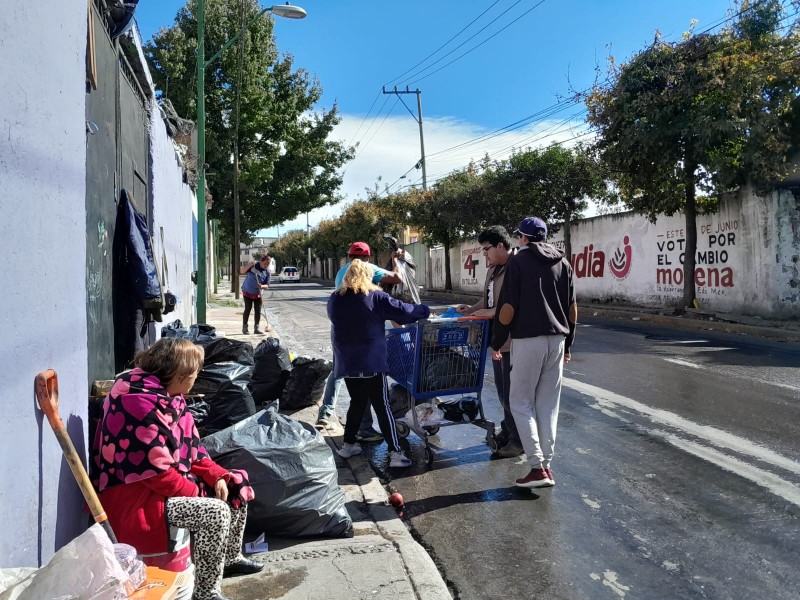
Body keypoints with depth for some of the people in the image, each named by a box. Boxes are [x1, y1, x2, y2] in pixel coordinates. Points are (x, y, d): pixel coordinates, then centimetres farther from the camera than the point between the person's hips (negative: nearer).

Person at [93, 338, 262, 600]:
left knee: (236, 487, 11)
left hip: (165, 484, 10)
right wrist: (196, 492, -16)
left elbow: (190, 447, 10)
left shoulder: (166, 395, 5)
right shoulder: (141, 405, -26)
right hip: (135, 499, -10)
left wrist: (218, 475, -3)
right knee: (215, 512, -27)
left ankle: (230, 557, 29)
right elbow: (157, 471, -27)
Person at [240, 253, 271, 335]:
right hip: (247, 291, -2)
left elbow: (267, 285, -9)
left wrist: (262, 286, -31)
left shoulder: (267, 272, -9)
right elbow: (242, 272, -17)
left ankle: (256, 328, 9)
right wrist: (249, 265, -31)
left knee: (258, 310, 0)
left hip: (258, 293, 3)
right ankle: (244, 328, 8)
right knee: (248, 309, -2)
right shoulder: (254, 265, -13)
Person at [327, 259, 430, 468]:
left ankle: (348, 444, 25)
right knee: (382, 406, 0)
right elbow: (402, 311, -8)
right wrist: (425, 310, 7)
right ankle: (395, 452, -1)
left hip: (346, 362, 4)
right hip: (371, 361, -4)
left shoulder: (335, 299, 4)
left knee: (357, 402, 21)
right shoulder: (375, 296, -7)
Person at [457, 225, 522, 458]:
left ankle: (519, 440, 13)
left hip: (511, 340, -9)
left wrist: (491, 312, -22)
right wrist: (472, 308, 6)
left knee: (511, 391, -1)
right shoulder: (493, 270, 13)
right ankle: (507, 430, 34)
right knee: (502, 389, 19)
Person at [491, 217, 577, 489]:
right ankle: (546, 466, 15)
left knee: (521, 403, 4)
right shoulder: (563, 263, 12)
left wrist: (496, 342, 0)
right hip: (556, 340, 5)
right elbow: (572, 308, 13)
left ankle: (537, 468, -3)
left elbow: (508, 307, -9)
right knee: (548, 405, 12)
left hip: (528, 340, -5)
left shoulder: (518, 261, -4)